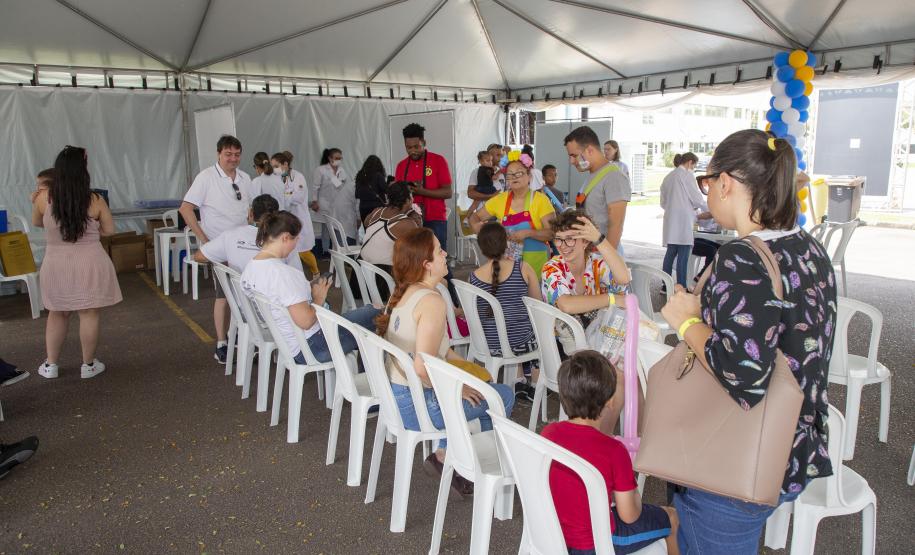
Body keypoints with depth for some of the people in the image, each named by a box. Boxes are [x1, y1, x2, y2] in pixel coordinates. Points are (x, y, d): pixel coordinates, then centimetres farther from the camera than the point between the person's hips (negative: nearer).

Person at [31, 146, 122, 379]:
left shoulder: (44, 198, -6)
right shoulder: (95, 200, -11)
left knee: (57, 314, 18)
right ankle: (88, 365, 16)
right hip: (89, 263, -2)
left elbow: (37, 223, 13)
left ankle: (50, 365, 25)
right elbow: (109, 230, 0)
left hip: (56, 264, 3)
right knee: (89, 315, 6)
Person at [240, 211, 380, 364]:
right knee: (373, 313, 5)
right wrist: (319, 298, -11)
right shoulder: (283, 273, -28)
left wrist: (309, 288, 4)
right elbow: (306, 321, -29)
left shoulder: (250, 266, 1)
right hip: (308, 349, -10)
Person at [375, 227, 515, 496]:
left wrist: (463, 363, 10)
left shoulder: (402, 292, 5)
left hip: (394, 394, 9)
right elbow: (424, 368, -29)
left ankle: (443, 454, 26)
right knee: (504, 396, 3)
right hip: (416, 405, -9)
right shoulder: (431, 301, -23)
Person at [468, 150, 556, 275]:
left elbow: (552, 232, -10)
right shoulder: (500, 200, 4)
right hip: (507, 261, 3)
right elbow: (475, 216, 14)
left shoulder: (540, 200, -6)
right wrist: (476, 226, -8)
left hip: (535, 262, -3)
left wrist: (528, 233, -23)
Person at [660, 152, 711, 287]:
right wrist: (708, 211, 9)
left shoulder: (668, 176, 17)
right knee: (683, 255, -5)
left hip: (670, 220, 8)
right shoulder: (686, 174, -5)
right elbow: (696, 197, -5)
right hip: (683, 220, -8)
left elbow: (663, 202, 20)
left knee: (671, 252, 11)